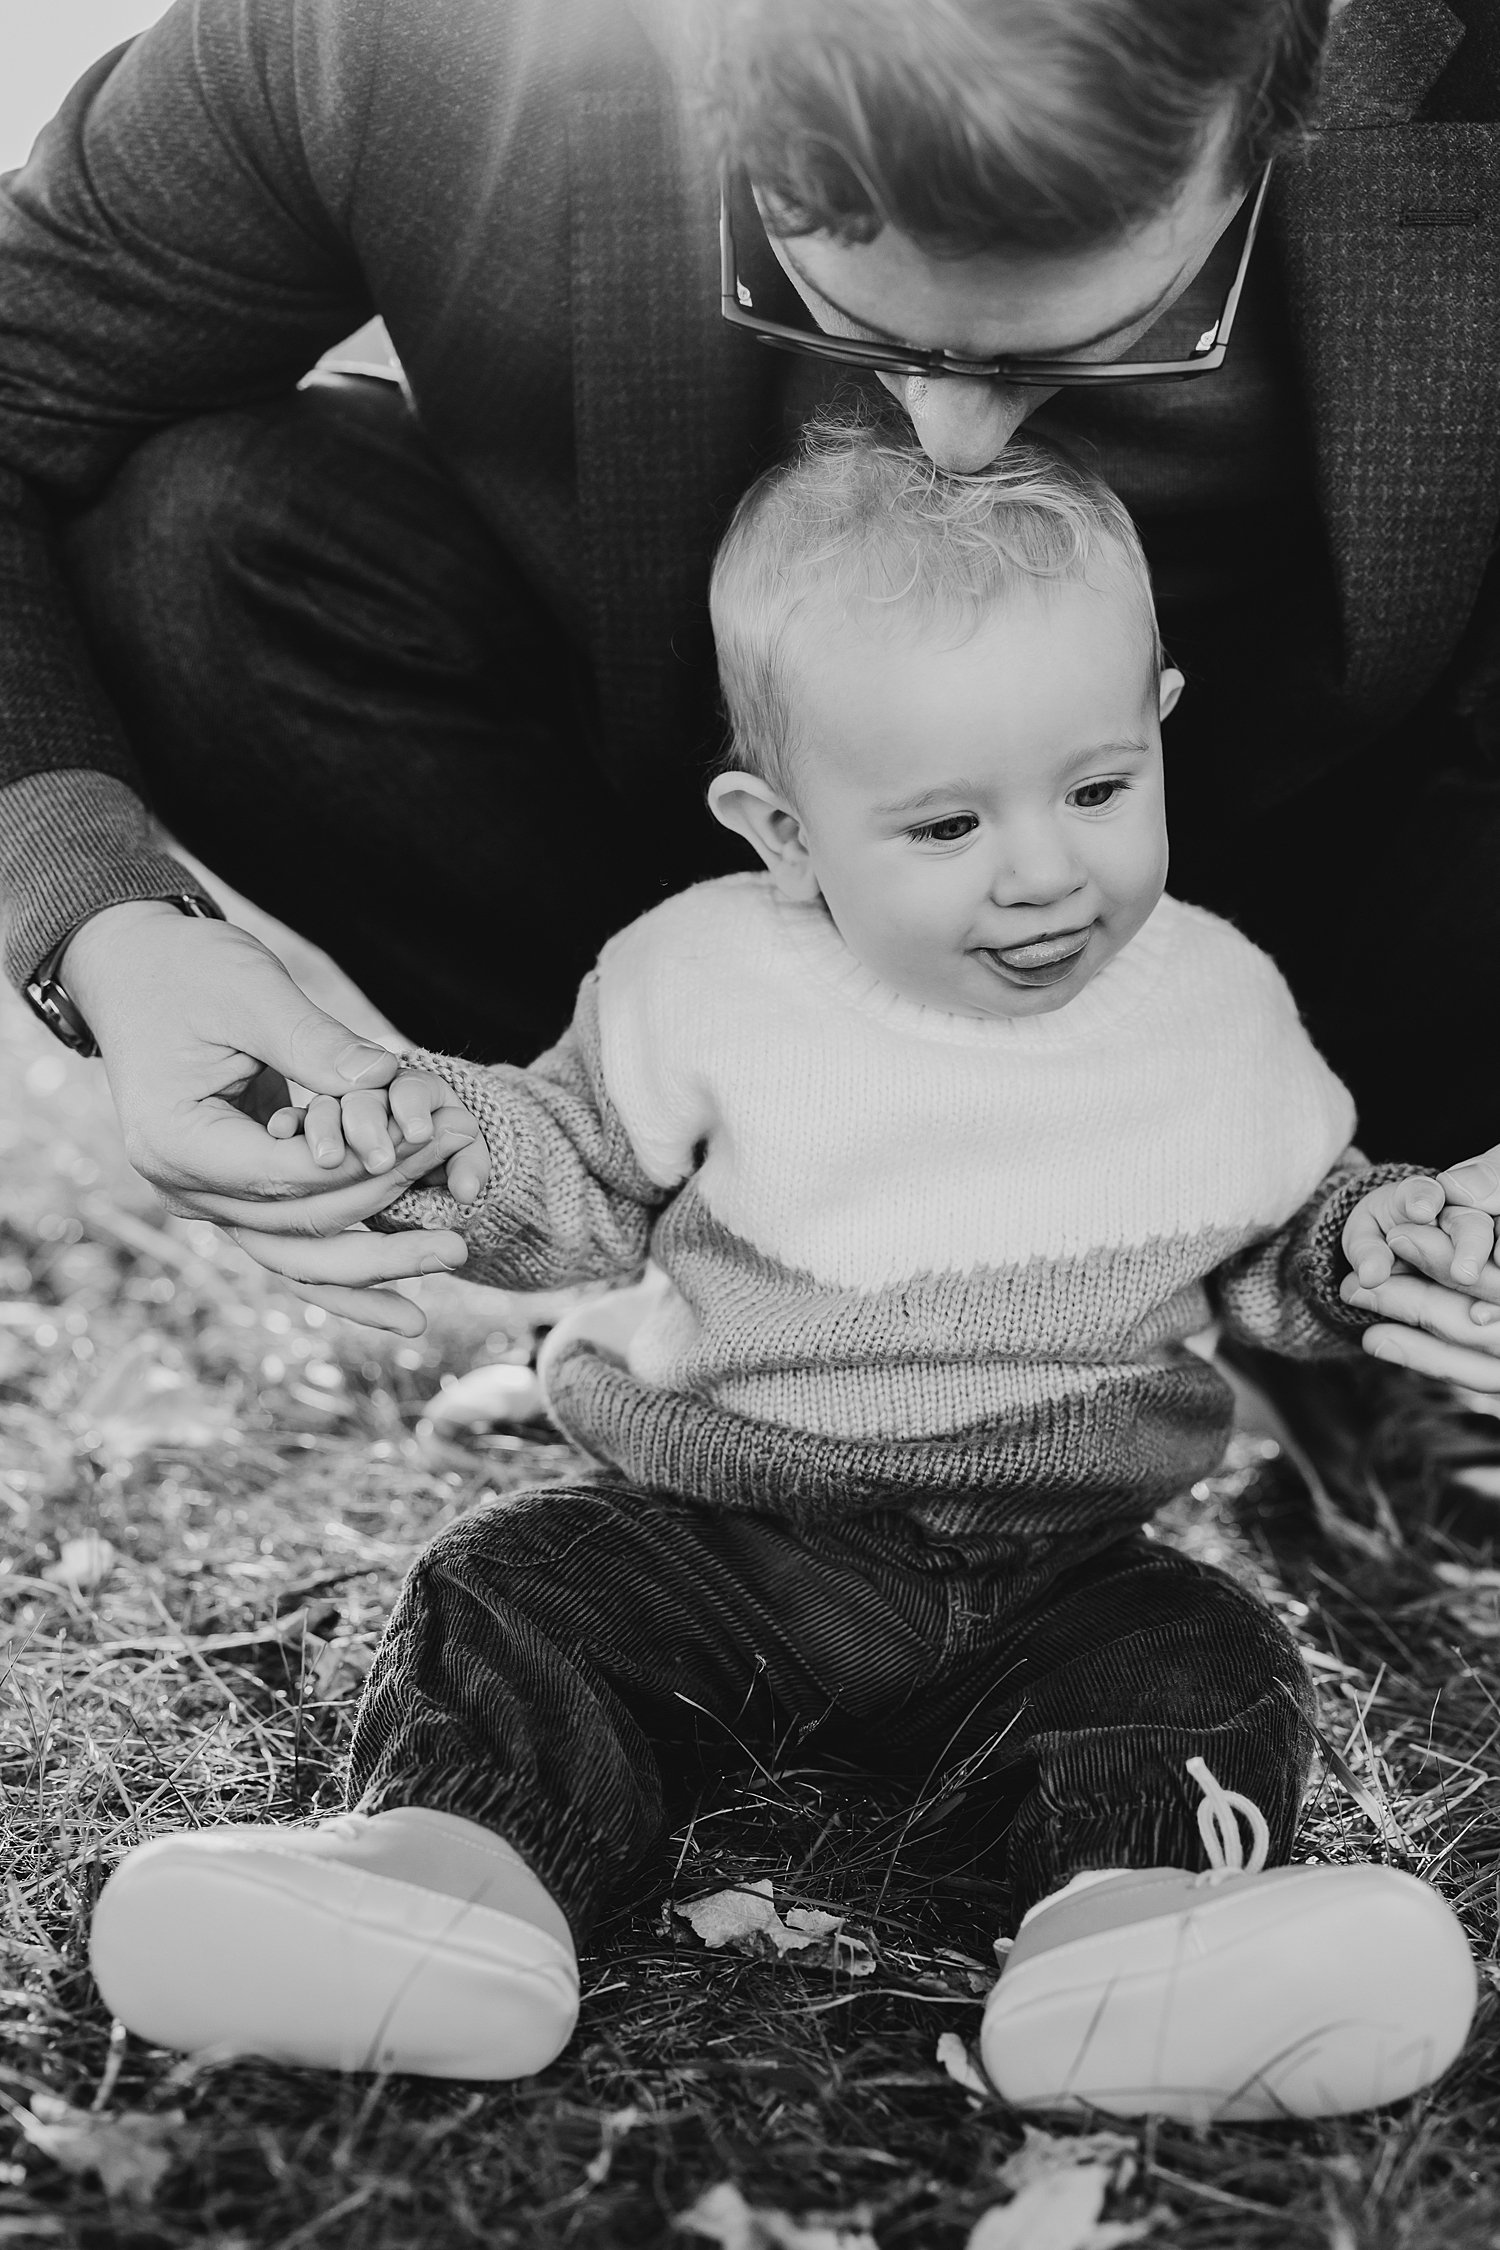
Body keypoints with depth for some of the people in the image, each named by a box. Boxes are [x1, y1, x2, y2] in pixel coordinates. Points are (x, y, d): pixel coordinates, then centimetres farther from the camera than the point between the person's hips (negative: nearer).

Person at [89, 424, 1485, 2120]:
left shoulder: (1220, 1008, -1)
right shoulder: (705, 987, -7)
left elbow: (1268, 1250, 15)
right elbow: (587, 1187, 5)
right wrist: (449, 1139, -15)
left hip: (1054, 1578, 1)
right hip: (720, 1529, 0)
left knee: (1209, 1668, -22)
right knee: (511, 1592, -18)